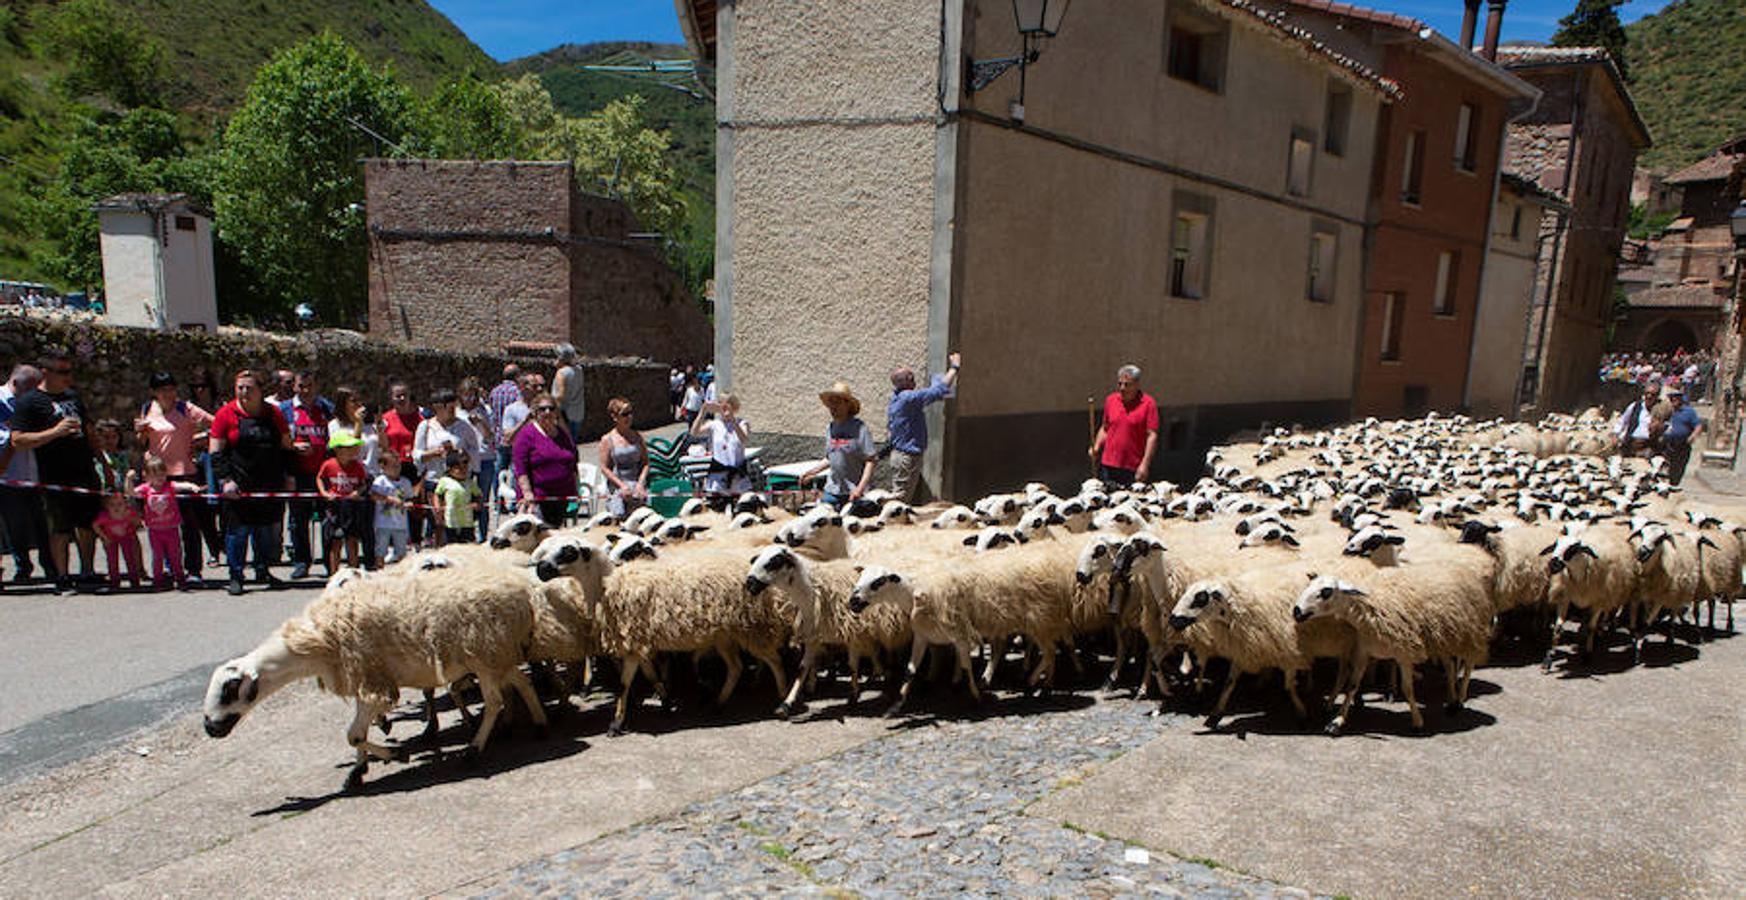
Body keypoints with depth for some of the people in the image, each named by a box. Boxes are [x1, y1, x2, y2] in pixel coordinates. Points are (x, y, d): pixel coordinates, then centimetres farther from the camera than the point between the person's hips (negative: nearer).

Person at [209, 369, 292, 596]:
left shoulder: (273, 413, 10)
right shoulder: (225, 414, 1)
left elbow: (286, 447, 16)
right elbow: (216, 452, 0)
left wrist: (288, 477, 10)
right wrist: (225, 479, -9)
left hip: (270, 484, 3)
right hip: (238, 486, -3)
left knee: (269, 529, 7)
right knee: (238, 530, -3)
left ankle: (262, 571, 23)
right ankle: (235, 576, 6)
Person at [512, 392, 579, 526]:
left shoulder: (564, 433, 14)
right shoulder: (526, 434, -3)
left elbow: (573, 467, 20)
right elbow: (521, 469, -8)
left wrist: (575, 493, 15)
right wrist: (527, 493, -17)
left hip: (562, 497, 6)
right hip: (536, 497, -5)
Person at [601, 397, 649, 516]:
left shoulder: (637, 437, 12)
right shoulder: (607, 439, 2)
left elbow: (646, 462, 11)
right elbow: (604, 468, 0)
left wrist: (640, 483, -5)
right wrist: (622, 485, -10)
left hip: (637, 483, 2)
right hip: (617, 485, -2)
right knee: (619, 514, -24)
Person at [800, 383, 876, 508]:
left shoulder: (860, 429, -11)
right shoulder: (829, 428, 10)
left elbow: (871, 460, -13)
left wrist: (860, 488, -20)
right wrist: (814, 471, 11)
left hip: (854, 492, -6)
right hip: (832, 489, 6)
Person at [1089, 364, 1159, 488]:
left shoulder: (1148, 403, -6)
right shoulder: (1110, 400, 9)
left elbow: (1152, 435, -9)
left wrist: (1145, 464, -15)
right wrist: (1096, 447, 3)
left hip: (1133, 469, -4)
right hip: (1108, 465, 4)